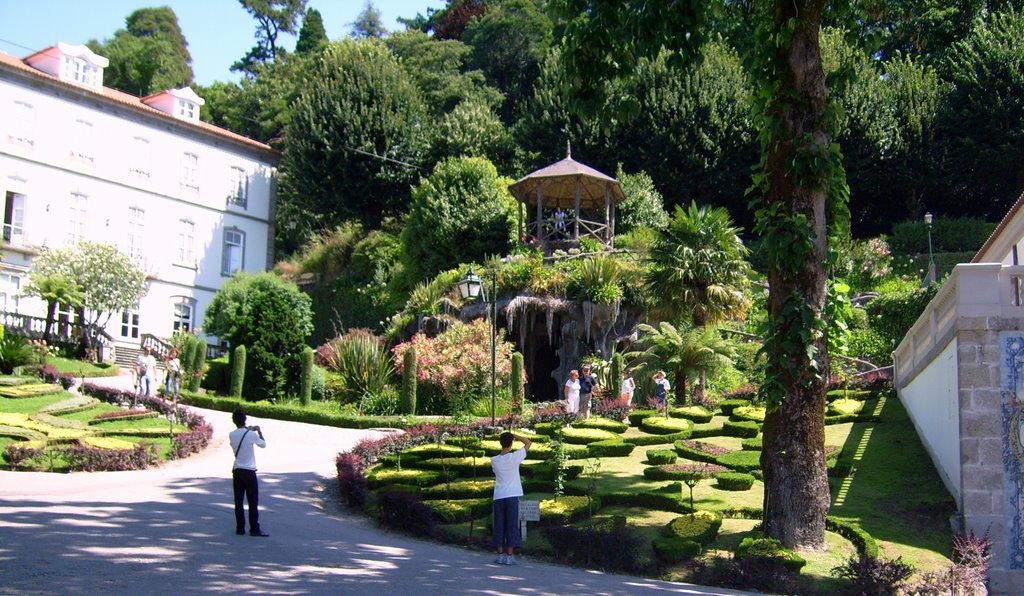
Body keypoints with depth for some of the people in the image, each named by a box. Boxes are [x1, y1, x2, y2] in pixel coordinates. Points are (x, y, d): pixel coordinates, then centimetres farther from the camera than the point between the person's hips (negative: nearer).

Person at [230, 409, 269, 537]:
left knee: (238, 501, 7)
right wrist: (259, 431, 18)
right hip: (249, 471, -4)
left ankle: (240, 528, 8)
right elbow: (263, 444, 3)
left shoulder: (231, 435, 0)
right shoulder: (251, 435, -12)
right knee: (253, 501, 0)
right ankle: (254, 529, -1)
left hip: (237, 471, 4)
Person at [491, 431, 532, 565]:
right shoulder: (515, 457, -8)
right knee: (512, 526, 1)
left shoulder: (494, 460, 1)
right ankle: (509, 556, -2)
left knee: (499, 526, 7)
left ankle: (500, 555, 6)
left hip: (498, 497, 3)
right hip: (512, 496, -3)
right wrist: (513, 435, 4)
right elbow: (528, 443, 4)